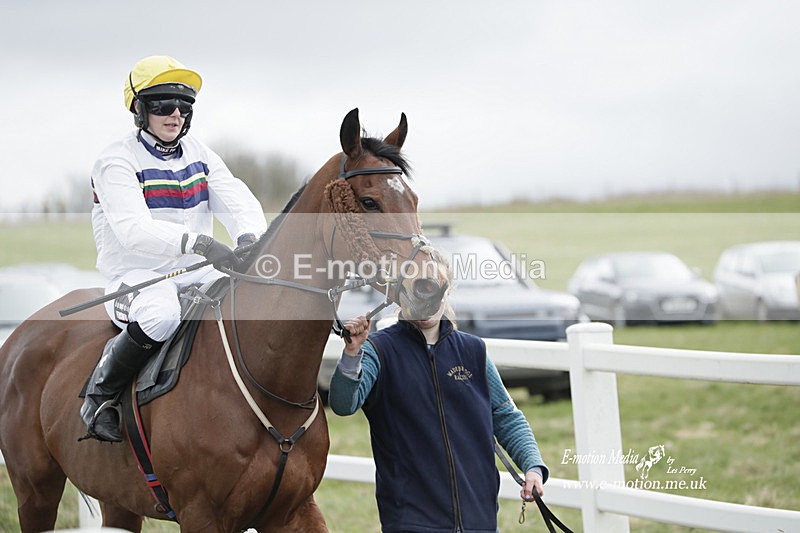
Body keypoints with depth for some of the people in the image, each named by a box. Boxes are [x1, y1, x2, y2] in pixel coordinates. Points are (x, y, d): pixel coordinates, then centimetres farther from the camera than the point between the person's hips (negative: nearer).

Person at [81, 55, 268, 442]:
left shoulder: (201, 155, 13)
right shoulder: (116, 162, -8)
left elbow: (238, 202, -2)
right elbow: (134, 229, -25)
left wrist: (250, 237, -28)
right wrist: (199, 242, -41)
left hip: (195, 275, 6)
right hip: (135, 276, -6)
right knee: (161, 315, -40)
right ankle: (101, 392, -17)